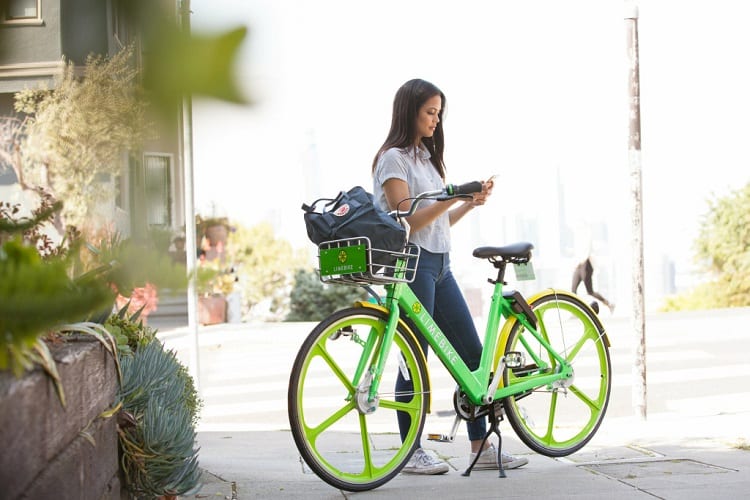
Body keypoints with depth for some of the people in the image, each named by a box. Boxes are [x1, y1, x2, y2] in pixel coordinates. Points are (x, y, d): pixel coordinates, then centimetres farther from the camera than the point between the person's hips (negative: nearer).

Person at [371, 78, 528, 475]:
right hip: (412, 264, -9)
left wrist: (471, 204, 3)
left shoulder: (426, 156, 19)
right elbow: (407, 221, -15)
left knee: (472, 353, 6)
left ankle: (481, 449, 11)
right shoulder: (393, 158, -7)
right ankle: (411, 453, 6)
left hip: (440, 264, 9)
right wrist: (453, 197, -19)